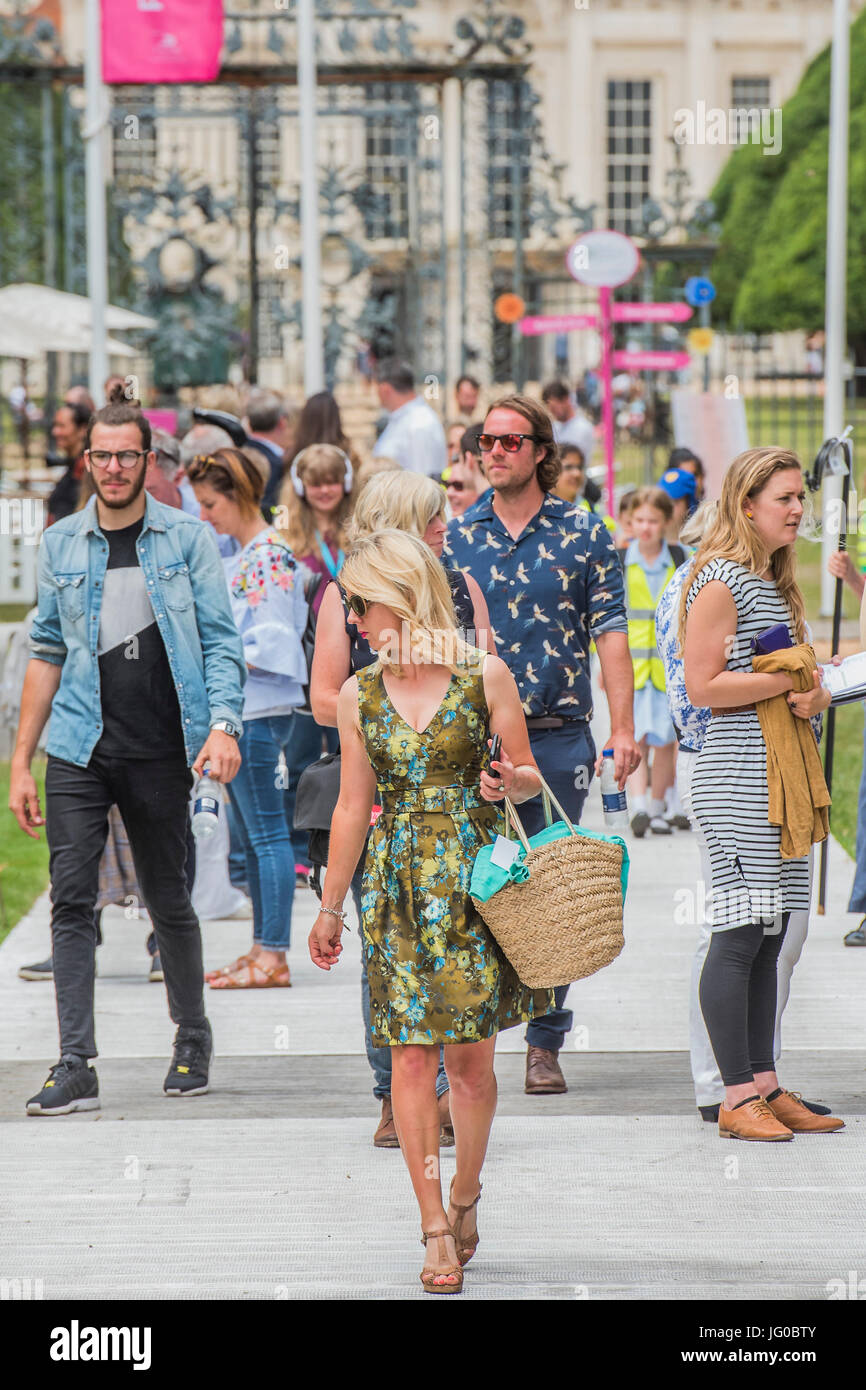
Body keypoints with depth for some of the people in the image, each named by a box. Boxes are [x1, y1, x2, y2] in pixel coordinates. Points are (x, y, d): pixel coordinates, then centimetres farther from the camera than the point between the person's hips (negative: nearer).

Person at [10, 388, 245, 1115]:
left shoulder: (187, 539, 0)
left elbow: (221, 641, -2)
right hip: (78, 751, 2)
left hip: (160, 752, -2)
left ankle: (193, 1039, 29)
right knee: (72, 900, -7)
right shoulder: (61, 544, 8)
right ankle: (76, 1067, -8)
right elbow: (48, 652, 12)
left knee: (168, 901, 9)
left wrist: (224, 724, -18)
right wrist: (21, 761, 9)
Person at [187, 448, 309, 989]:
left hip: (262, 712, -10)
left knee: (267, 832, -8)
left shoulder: (270, 556, -13)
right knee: (254, 834, 12)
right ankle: (262, 950, 17)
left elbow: (271, 646, -17)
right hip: (237, 710, 10)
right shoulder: (239, 555, 16)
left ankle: (274, 957, -6)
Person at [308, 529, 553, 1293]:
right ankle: (437, 1229, 0)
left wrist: (504, 783, -18)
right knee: (411, 1056, -4)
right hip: (396, 886, 2)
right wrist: (331, 906, 14)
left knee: (470, 1056, -1)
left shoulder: (485, 676, -3)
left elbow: (529, 775, 5)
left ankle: (465, 1197, 23)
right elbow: (353, 808, 13)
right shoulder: (360, 694, 6)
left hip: (473, 878, -2)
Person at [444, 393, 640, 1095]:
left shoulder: (583, 533, 4)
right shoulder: (454, 536, 7)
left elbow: (610, 632, 1)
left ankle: (546, 1043, 12)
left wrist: (622, 728, -7)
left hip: (558, 736, -1)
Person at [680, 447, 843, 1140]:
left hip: (779, 771, 9)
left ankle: (766, 1088, 13)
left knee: (770, 935, 9)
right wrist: (791, 680, -12)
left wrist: (814, 695, 1)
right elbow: (704, 685, -16)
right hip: (736, 776, -9)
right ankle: (738, 1098, -5)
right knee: (741, 933, -8)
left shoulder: (777, 582, 19)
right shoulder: (721, 580, -10)